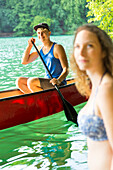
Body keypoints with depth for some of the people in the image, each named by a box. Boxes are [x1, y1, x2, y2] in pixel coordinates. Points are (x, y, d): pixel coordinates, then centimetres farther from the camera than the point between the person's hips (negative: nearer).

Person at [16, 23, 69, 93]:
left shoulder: (57, 47, -10)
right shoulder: (40, 48, 12)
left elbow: (66, 69, -16)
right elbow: (24, 61, 15)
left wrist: (58, 80, -35)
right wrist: (29, 45, 5)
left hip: (58, 84, -8)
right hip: (47, 81, 8)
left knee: (31, 81, -28)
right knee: (19, 81, -4)